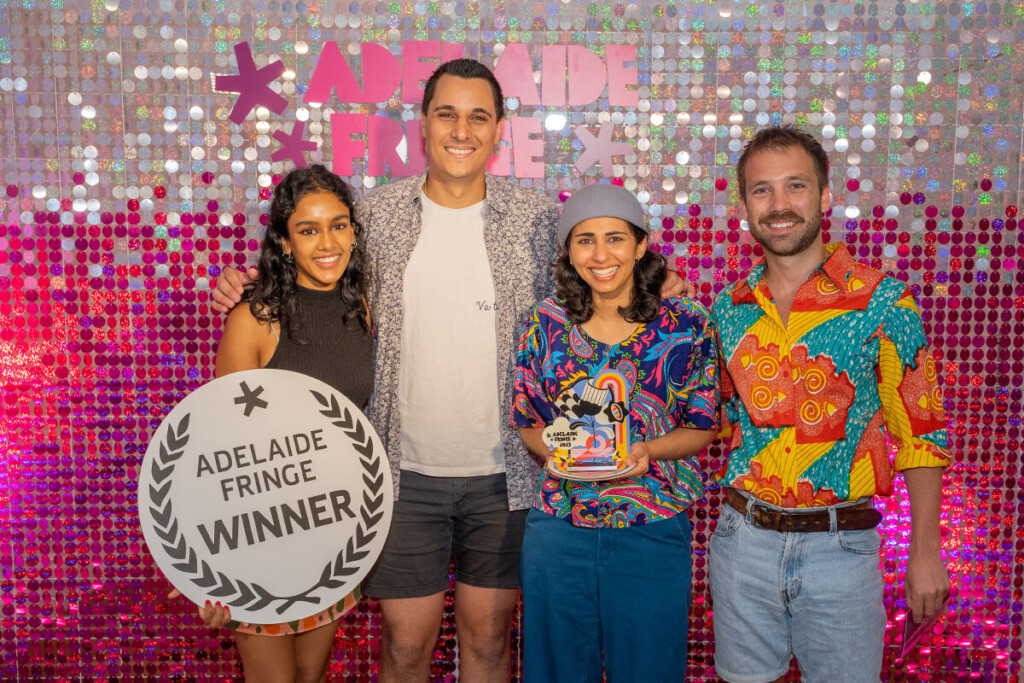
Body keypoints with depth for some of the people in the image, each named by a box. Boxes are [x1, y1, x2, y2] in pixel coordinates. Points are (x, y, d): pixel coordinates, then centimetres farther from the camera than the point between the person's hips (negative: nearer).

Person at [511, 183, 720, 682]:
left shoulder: (687, 327, -4)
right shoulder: (545, 324, 0)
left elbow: (702, 428, 2)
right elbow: (526, 423, 8)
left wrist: (648, 450, -17)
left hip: (652, 532, -1)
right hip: (558, 529, 2)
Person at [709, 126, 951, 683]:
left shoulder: (881, 302, -8)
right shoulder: (728, 309, 3)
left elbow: (919, 432, -4)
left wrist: (925, 554, -5)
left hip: (840, 546, -3)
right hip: (743, 539, 3)